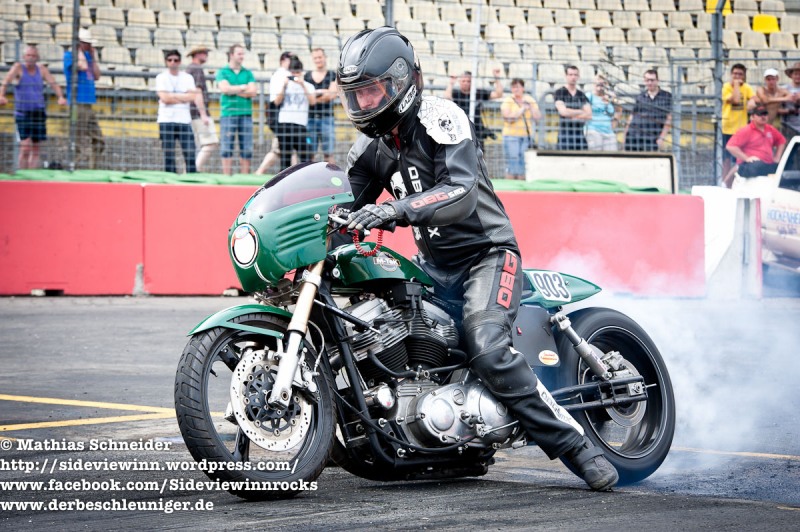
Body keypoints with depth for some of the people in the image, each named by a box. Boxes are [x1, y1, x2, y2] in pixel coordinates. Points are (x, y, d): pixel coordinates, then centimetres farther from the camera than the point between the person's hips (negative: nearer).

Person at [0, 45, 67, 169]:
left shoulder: (41, 69, 8)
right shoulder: (18, 68, -2)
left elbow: (53, 83, -2)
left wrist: (60, 97, -21)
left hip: (39, 112, 4)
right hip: (23, 112, -4)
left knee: (35, 148, 5)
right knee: (25, 148, -14)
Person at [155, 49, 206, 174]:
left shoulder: (188, 78, 10)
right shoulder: (161, 78, 6)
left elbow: (195, 96, -1)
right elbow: (164, 98, -8)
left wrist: (203, 114, -17)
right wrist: (184, 97, -1)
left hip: (184, 121, 1)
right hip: (166, 121, -1)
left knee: (190, 153, -7)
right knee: (169, 155, -3)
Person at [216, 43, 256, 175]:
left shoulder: (248, 73, 14)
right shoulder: (222, 72, 6)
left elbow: (253, 91, 1)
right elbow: (224, 88, -10)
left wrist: (233, 90, -4)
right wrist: (243, 88, -1)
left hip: (246, 113, 3)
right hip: (228, 113, -3)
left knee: (247, 149, 0)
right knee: (227, 148, -4)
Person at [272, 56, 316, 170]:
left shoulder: (308, 86, 9)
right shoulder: (285, 84, 11)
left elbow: (312, 101, -7)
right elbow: (277, 102, 2)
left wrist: (303, 86, -12)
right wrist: (284, 87, -7)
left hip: (300, 123, -1)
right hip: (284, 123, 1)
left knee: (305, 156, -10)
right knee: (285, 156, 3)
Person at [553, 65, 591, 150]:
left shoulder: (581, 95, 14)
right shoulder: (559, 93, 2)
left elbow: (589, 115, 4)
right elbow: (563, 111, -12)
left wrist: (573, 116, -8)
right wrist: (581, 112, 0)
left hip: (580, 135, 4)